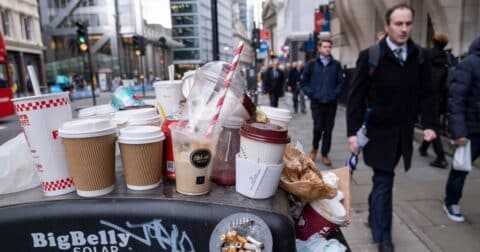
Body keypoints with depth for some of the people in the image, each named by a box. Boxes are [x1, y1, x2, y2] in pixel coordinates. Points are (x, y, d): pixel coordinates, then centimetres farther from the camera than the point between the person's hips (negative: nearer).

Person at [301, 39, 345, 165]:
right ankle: (314, 148, 23)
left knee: (328, 130, 6)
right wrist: (311, 93, -5)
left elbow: (341, 81, 8)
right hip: (317, 103, -2)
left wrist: (335, 93, -3)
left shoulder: (336, 65, 4)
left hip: (331, 103, 2)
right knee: (318, 128, -5)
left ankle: (325, 154, 20)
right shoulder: (312, 64, 0)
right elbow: (303, 82, 3)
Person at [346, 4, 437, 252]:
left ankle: (373, 218, 36)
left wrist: (429, 124, -6)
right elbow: (356, 97, -9)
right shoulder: (370, 56, -8)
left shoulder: (421, 56, 2)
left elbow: (427, 93, 6)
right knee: (383, 182, 0)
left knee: (382, 180, 15)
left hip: (404, 132, 4)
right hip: (379, 131, -3)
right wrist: (353, 132, -12)